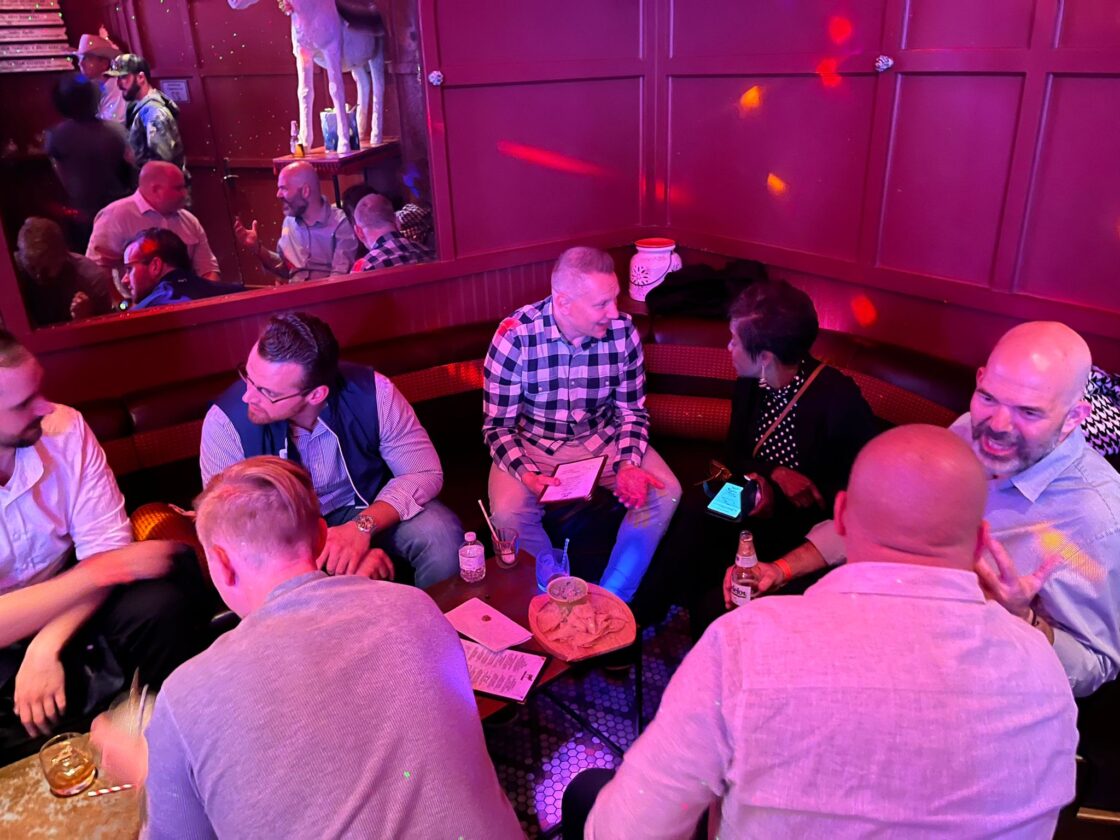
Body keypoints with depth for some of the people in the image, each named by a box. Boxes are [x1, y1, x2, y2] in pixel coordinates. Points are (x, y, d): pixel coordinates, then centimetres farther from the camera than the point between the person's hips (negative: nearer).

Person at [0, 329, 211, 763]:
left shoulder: (64, 428, -13)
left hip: (68, 606, 3)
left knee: (165, 601, -27)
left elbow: (105, 545, -13)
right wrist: (107, 569, -27)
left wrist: (48, 645, -25)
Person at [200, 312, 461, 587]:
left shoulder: (373, 393, -23)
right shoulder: (225, 421, -24)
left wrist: (363, 527, -33)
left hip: (371, 511, 1)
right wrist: (316, 554, -34)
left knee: (441, 534, -26)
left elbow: (424, 473, -16)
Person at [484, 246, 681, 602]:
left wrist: (629, 465, -19)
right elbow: (498, 426, -12)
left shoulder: (623, 331, -12)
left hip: (604, 439, 3)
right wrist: (527, 476, -30)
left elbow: (632, 411, 0)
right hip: (534, 445, -2)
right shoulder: (515, 337, -20)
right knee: (508, 513, -29)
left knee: (665, 493, -19)